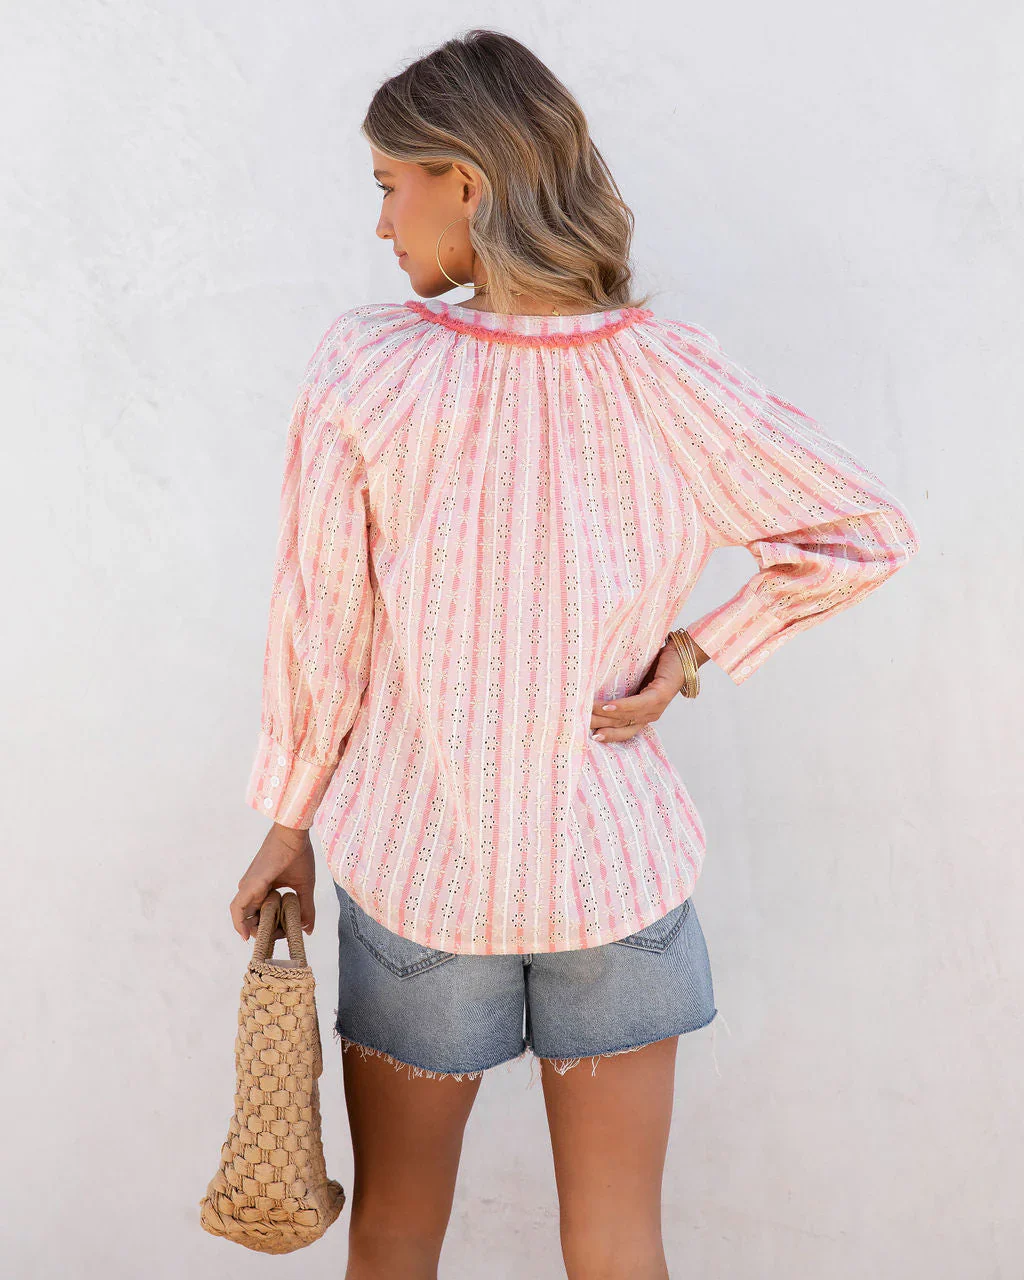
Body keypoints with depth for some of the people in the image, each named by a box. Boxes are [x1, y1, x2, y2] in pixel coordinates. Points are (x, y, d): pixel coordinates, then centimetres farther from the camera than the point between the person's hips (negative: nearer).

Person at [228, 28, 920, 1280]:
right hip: (615, 867, 2)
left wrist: (288, 820, 5)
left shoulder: (366, 368, -17)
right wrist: (692, 656, -1)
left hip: (417, 867, -1)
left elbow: (320, 622, -9)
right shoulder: (674, 378, -10)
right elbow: (870, 532, -2)